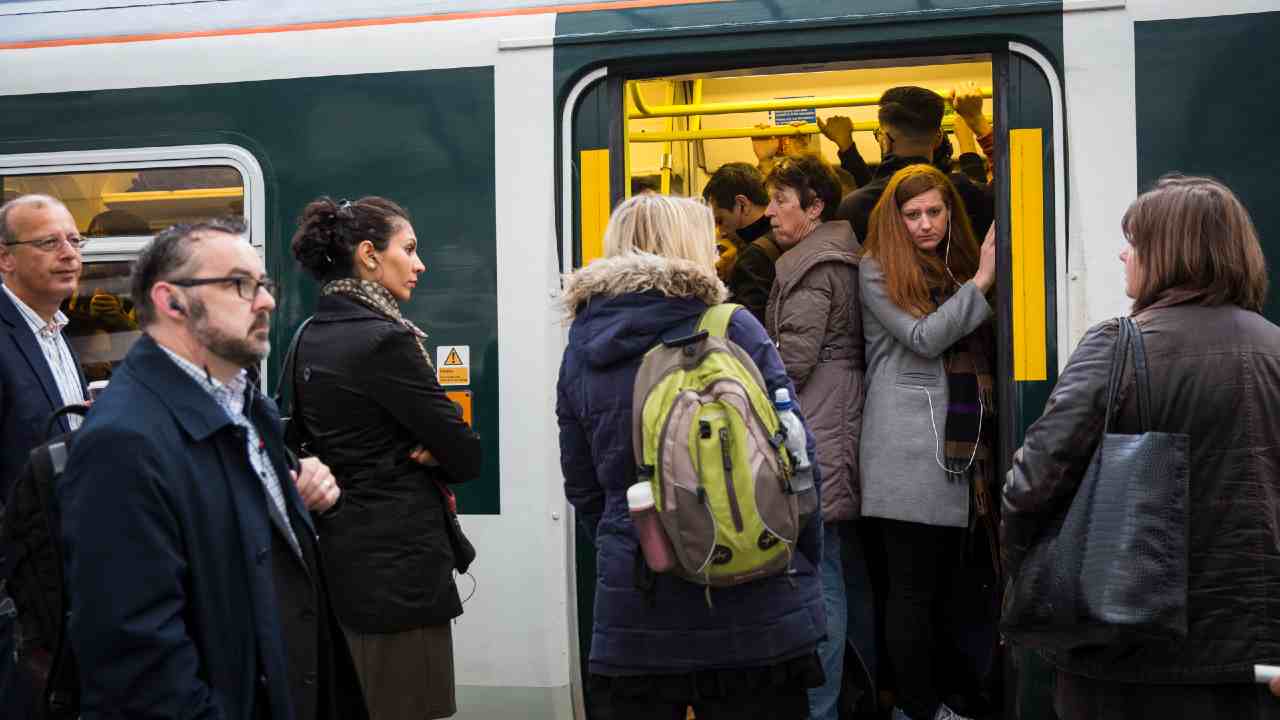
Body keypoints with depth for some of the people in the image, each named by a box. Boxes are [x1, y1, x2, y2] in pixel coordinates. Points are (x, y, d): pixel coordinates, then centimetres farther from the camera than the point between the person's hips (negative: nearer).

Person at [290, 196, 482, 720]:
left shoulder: (311, 338, 9)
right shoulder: (384, 339, -17)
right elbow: (466, 456, -15)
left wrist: (415, 459, -2)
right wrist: (431, 461, 4)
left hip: (341, 558, 10)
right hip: (399, 566, -9)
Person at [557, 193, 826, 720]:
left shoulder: (579, 350, 5)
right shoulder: (732, 328, -6)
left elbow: (582, 488, 9)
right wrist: (805, 567, 5)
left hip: (631, 615, 3)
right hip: (753, 607, -3)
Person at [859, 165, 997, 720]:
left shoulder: (957, 266, 18)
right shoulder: (878, 271, -1)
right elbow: (923, 338, -13)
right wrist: (981, 281, -13)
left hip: (957, 447, 7)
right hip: (909, 449, -7)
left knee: (941, 578, 9)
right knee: (913, 585, -3)